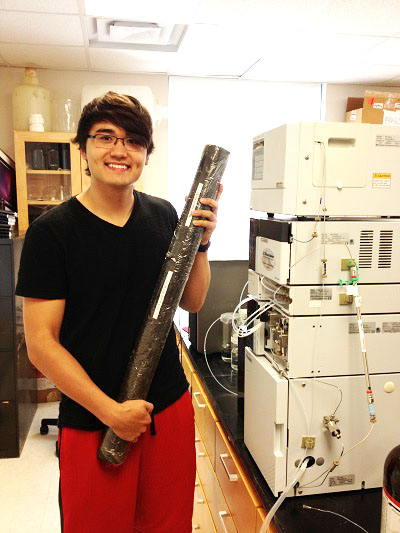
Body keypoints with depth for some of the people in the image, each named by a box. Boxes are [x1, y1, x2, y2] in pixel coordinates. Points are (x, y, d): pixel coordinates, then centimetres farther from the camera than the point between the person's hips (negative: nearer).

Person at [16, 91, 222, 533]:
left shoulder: (163, 215, 0)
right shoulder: (51, 232, -13)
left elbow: (192, 302, 7)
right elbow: (40, 343, -13)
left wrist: (201, 243, -9)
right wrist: (111, 412, -16)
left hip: (170, 408, 4)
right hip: (91, 421, -4)